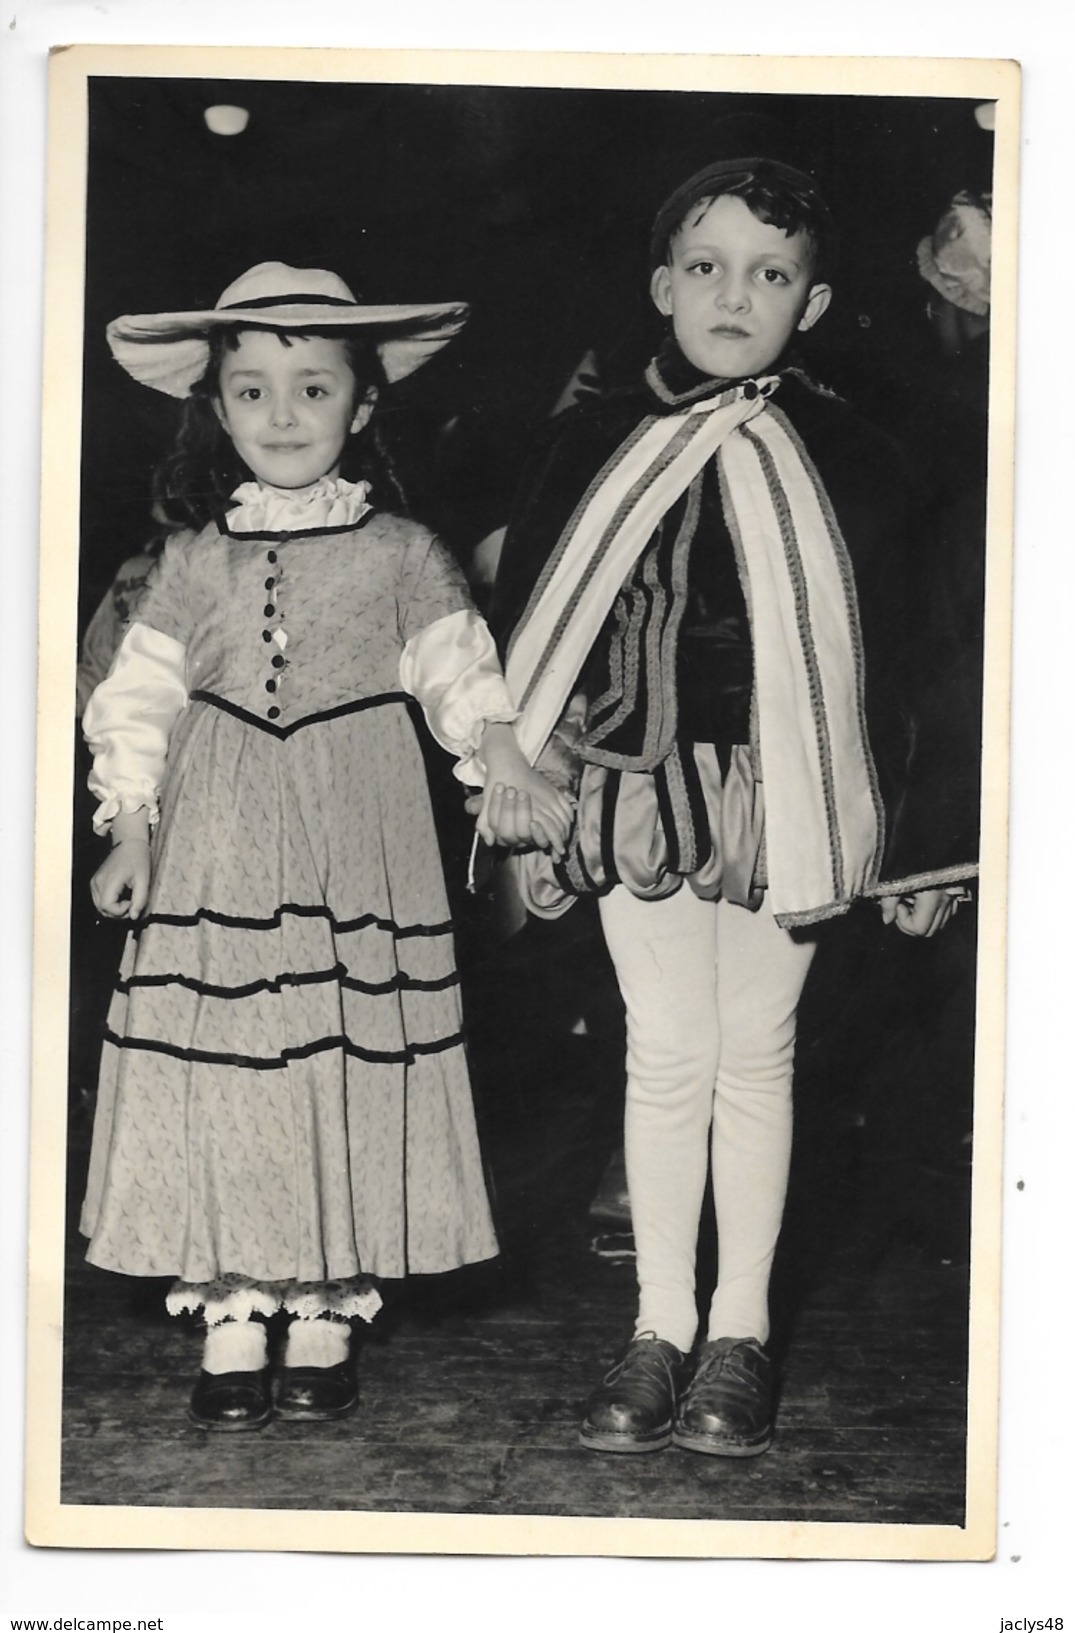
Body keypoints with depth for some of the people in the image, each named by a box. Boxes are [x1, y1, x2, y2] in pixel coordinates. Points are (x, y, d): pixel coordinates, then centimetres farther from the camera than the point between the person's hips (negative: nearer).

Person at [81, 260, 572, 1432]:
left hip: (358, 850, -1)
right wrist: (130, 829, 3)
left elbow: (461, 675, 5)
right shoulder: (195, 561, 8)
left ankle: (324, 1324, 13)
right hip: (219, 856, 1)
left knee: (351, 1072, 0)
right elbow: (141, 696, 10)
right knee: (219, 1071, -1)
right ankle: (230, 1334, 9)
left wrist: (505, 776, -11)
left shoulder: (399, 554, 4)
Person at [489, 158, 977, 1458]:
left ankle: (738, 1335, 20)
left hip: (783, 800, -1)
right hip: (636, 795, 1)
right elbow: (525, 633, 5)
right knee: (664, 1057, 7)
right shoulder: (591, 448, 0)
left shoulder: (846, 461, -2)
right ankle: (660, 1328, 19)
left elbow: (888, 657, 1)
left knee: (755, 1057, 9)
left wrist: (908, 844, 1)